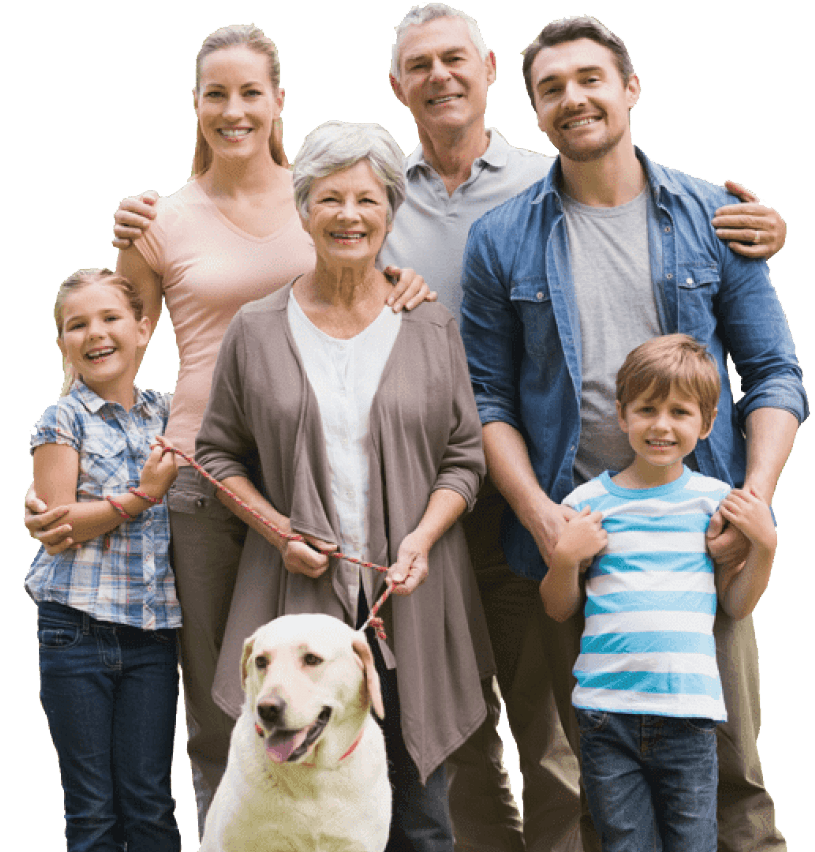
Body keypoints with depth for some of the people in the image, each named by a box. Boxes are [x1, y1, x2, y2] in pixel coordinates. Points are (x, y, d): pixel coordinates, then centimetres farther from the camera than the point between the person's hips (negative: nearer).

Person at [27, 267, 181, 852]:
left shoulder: (166, 414, 10)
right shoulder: (63, 421, -2)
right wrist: (144, 495, -14)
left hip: (154, 628, 3)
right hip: (78, 629, -3)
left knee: (150, 804, 3)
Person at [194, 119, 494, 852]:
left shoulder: (431, 328, 6)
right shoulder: (258, 331, 4)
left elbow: (465, 455, 8)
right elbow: (219, 451, 10)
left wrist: (423, 537, -9)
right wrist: (278, 529, -5)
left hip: (408, 596, 1)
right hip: (299, 594, 0)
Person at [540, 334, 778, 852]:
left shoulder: (715, 499, 6)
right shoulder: (589, 502, 5)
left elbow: (736, 605, 12)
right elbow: (560, 610, 11)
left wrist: (765, 545, -1)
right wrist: (566, 558, -6)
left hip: (689, 709, 0)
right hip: (607, 711, 0)